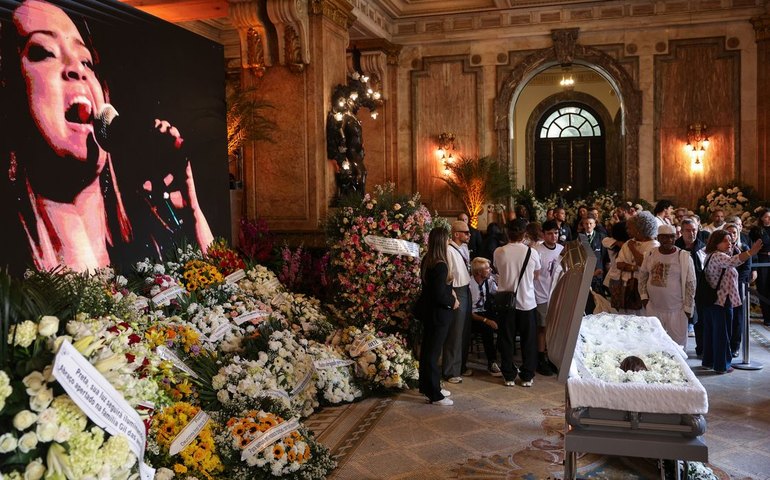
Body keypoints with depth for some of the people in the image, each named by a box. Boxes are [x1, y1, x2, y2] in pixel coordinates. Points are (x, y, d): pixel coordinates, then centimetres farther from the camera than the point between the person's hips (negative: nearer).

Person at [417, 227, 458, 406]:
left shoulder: (426, 260, 3)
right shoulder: (440, 265, -25)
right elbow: (440, 295, -25)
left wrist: (449, 289, 5)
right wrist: (452, 302, -9)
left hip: (427, 310, 9)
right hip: (438, 313, -9)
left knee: (427, 349, 18)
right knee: (433, 352, 0)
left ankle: (426, 385, 32)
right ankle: (434, 394, 10)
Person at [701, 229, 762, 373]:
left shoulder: (710, 256, 13)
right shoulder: (718, 256, -18)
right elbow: (732, 261, -41)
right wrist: (750, 252, -53)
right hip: (722, 301, -10)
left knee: (710, 332, 16)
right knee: (722, 334, 0)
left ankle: (708, 361, 25)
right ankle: (722, 365, 8)